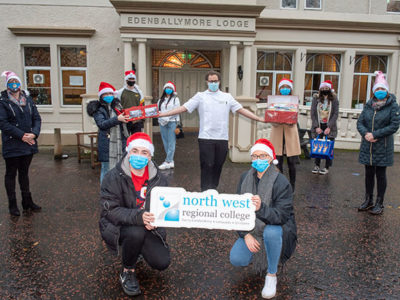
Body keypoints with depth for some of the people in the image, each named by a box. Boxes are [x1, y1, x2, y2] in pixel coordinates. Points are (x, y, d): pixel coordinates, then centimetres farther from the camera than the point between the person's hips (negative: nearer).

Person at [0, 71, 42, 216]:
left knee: (24, 172, 15)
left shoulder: (28, 99, 9)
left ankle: (27, 202, 25)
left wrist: (34, 134, -11)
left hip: (29, 144, 4)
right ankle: (12, 205, 16)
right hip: (12, 145, -4)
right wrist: (21, 135, -18)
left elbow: (37, 118, 6)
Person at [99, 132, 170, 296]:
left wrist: (154, 220, -24)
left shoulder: (158, 178, -4)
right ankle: (127, 272, -6)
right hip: (117, 227, -3)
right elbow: (110, 210, -21)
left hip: (147, 227, 4)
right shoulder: (114, 177, -15)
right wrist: (138, 217, -37)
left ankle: (138, 248, 21)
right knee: (136, 232, -37)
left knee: (162, 262, -14)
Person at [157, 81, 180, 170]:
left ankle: (168, 162, -13)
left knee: (171, 142, -9)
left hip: (172, 122, -5)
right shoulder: (161, 100, 20)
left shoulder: (175, 99, 5)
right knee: (165, 142, 2)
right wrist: (161, 119, -4)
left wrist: (167, 119, -13)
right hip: (162, 123, 5)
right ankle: (171, 161, 7)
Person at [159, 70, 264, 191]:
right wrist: (162, 114, -8)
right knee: (207, 166, -4)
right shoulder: (200, 96, 5)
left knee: (218, 166, 10)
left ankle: (213, 190, 25)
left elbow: (242, 110, 8)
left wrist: (260, 119, 1)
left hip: (222, 138, 3)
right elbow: (183, 108, 0)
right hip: (206, 137, -2)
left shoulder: (227, 97, 11)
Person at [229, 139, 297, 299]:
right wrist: (246, 235, -13)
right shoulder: (245, 177, -2)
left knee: (271, 232, -39)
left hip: (277, 227, -4)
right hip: (252, 229, 4)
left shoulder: (281, 182, -18)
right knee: (236, 260, -15)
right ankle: (261, 253, 19)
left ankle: (272, 275, -13)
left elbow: (282, 215, -26)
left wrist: (262, 208, -46)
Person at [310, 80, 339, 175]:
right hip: (318, 126, 1)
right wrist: (316, 126, -9)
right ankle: (317, 165, 15)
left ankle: (327, 167, 10)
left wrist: (329, 127, -13)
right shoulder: (316, 98, 4)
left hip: (329, 127, -1)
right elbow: (313, 113, 0)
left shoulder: (334, 99, 1)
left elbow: (335, 114, -4)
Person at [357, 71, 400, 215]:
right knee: (369, 173, 12)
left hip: (383, 147, -4)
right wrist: (365, 133, -14)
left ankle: (379, 203, 17)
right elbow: (360, 122, 5)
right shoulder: (368, 105, 6)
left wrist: (375, 134, -17)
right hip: (367, 146, 4)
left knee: (380, 174, 5)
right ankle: (368, 200, 25)